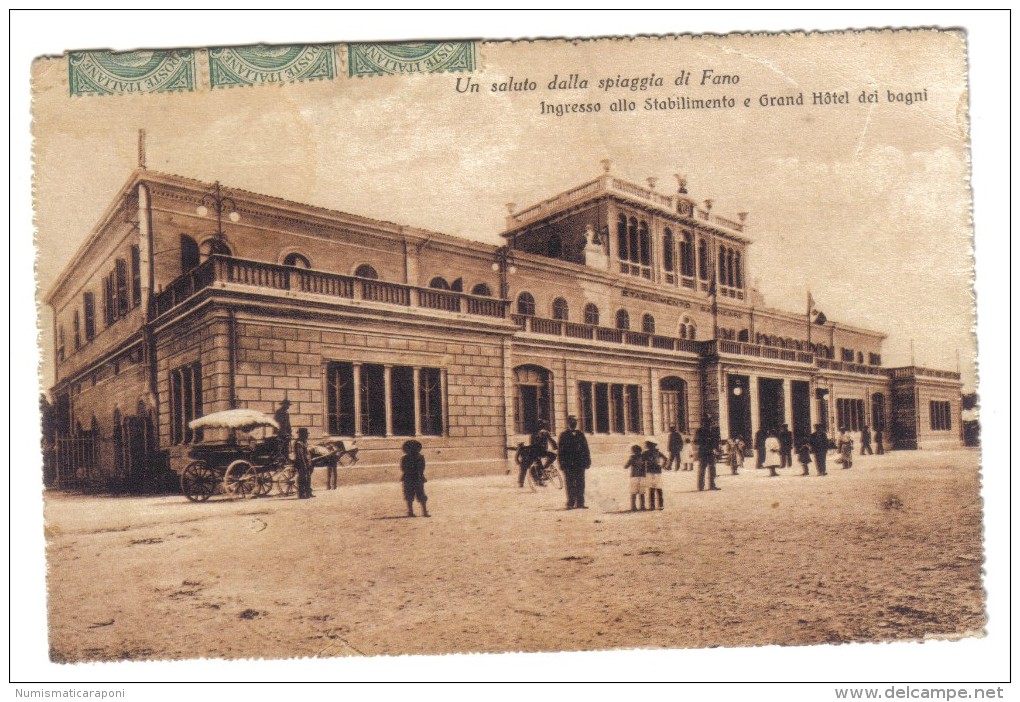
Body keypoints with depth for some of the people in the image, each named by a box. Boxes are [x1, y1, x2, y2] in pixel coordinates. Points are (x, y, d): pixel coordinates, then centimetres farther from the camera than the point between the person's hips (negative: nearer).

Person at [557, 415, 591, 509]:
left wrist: (587, 461, 8)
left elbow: (585, 449, 13)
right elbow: (561, 450, 1)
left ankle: (580, 503, 9)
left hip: (580, 463, 3)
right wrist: (562, 463, -6)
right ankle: (570, 503, 2)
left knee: (580, 484, 4)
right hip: (568, 465, -3)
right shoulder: (563, 435, 3)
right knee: (570, 484, -1)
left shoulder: (580, 434, 12)